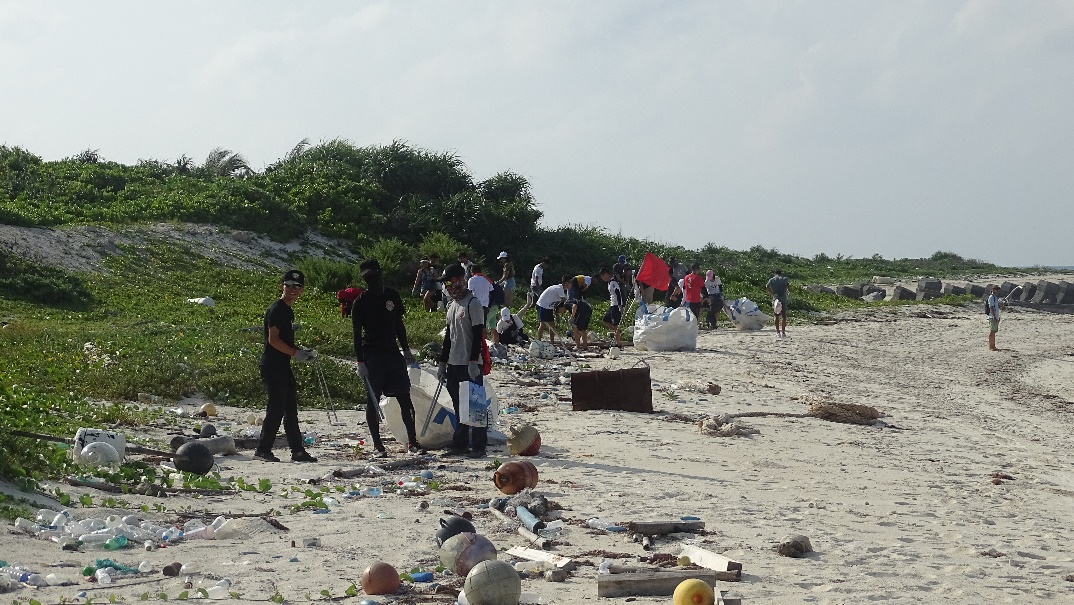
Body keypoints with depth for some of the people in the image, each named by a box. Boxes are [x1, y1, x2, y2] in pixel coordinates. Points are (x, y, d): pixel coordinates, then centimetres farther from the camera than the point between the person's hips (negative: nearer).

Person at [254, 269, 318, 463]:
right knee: (277, 408, -8)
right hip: (272, 366, -10)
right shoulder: (275, 309, -12)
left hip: (283, 366, 10)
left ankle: (298, 451, 14)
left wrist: (302, 352, 11)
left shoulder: (288, 310, 18)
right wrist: (296, 353, -15)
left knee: (290, 410, 11)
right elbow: (273, 340, -19)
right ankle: (263, 449, -1)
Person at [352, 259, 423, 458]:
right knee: (373, 400, -2)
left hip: (392, 353, 4)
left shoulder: (392, 295, 8)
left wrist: (406, 350, 17)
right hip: (372, 356, -4)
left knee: (405, 397, 2)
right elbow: (357, 334, -6)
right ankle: (377, 446, 4)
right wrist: (360, 362, -12)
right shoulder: (361, 302, -5)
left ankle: (412, 442, 8)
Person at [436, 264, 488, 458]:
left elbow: (477, 335, -15)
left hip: (470, 364, -8)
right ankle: (459, 444, 17)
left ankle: (478, 446, -2)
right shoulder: (452, 305, 16)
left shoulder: (473, 303, -10)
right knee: (459, 407, 12)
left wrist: (473, 362, -21)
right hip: (453, 364, 8)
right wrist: (443, 363, 19)